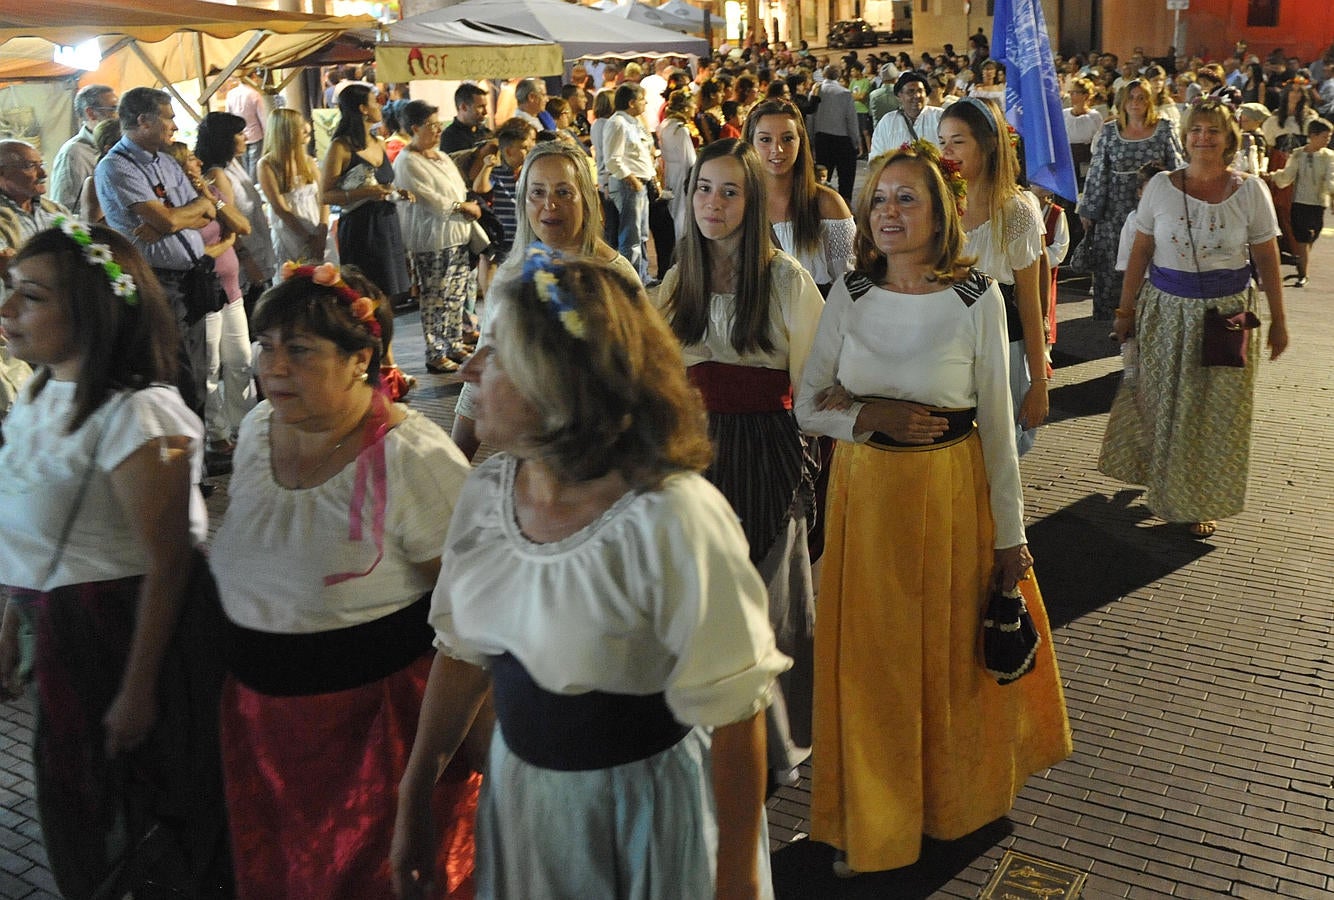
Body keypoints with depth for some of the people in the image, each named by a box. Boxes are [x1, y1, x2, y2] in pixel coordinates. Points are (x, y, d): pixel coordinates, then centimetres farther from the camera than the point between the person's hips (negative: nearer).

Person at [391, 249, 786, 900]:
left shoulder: (672, 521, -28)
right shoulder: (488, 491, -7)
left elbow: (732, 712, -21)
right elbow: (463, 649, 5)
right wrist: (413, 797, 9)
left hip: (650, 807, -6)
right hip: (519, 791, 6)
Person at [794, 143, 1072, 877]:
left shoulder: (977, 299, -9)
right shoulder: (848, 295, -2)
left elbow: (997, 423, -6)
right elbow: (808, 407, 3)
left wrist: (1010, 535, -3)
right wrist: (869, 415, -17)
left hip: (951, 494, -2)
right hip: (864, 494, 2)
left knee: (955, 654, 14)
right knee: (870, 662, 12)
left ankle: (955, 798, 41)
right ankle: (870, 821, 32)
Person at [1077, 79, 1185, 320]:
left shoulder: (1164, 129, 3)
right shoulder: (1109, 131, 4)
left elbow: (1177, 167, 3)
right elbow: (1097, 171, 4)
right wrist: (1088, 210, 1)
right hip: (1115, 212, 1)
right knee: (1112, 269, 2)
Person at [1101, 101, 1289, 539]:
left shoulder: (1250, 190, -4)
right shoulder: (1161, 186, -3)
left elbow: (1267, 259, 0)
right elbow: (1140, 252, 2)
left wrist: (1278, 319, 1)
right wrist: (1126, 308, 3)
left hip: (1227, 313, 0)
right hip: (1167, 310, 0)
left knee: (1217, 413, 7)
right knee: (1164, 405, 9)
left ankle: (1203, 501, 23)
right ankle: (1164, 485, 32)